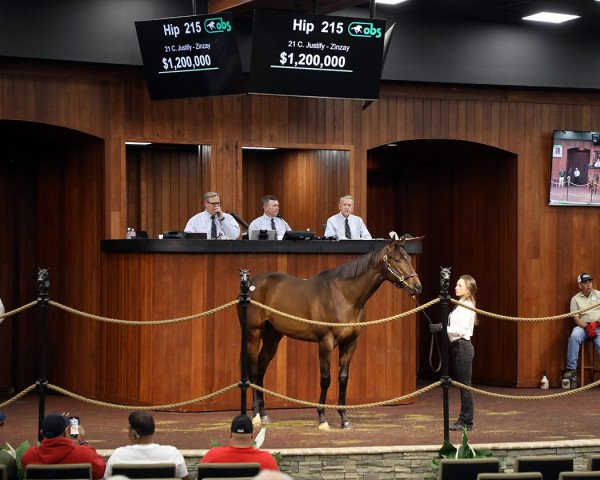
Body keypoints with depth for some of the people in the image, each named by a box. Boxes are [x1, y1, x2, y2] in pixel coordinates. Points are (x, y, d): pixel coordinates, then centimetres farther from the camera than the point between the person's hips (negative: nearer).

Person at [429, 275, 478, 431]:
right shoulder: (461, 305, 15)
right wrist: (441, 327, 9)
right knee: (462, 385, 12)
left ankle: (467, 422, -2)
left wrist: (442, 328, -25)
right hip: (458, 347, 10)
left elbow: (462, 329, -22)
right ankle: (464, 420, 17)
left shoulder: (466, 306, -14)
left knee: (465, 385, -5)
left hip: (463, 347, -10)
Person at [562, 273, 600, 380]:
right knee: (574, 336, -32)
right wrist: (587, 327, -15)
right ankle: (571, 369, -29)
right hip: (583, 326, 0)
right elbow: (576, 318, 0)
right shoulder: (575, 299, 9)